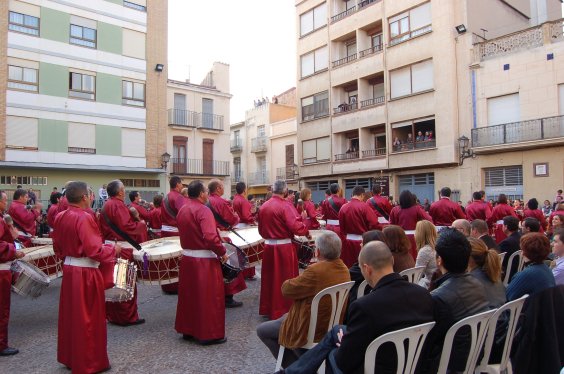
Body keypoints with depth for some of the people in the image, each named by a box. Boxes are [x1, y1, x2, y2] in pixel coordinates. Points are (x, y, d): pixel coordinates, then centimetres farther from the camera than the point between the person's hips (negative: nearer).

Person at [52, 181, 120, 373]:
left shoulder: (60, 217, 4)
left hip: (69, 269, 8)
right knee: (88, 318, 5)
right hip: (86, 273, -8)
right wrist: (114, 249, -7)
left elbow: (58, 248, 13)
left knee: (71, 315, 19)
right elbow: (94, 250, -23)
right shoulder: (84, 218, -21)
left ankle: (70, 357, 34)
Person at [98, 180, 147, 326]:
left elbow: (102, 227, 18)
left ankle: (112, 314, 25)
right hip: (121, 250, -10)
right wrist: (141, 224, -8)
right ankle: (127, 317, 6)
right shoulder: (118, 206, -17)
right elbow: (127, 227, -23)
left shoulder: (106, 206, 13)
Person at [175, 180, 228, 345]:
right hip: (204, 260, -8)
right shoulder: (203, 210, -18)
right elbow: (211, 237, -27)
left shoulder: (182, 210, 8)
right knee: (209, 297, 3)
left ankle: (188, 330, 29)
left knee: (189, 295, 18)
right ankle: (209, 334, 10)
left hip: (187, 257, 8)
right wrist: (222, 252, -15)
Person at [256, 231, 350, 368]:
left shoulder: (315, 271, -30)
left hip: (310, 331, -8)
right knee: (285, 316, 30)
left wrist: (297, 279, 1)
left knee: (262, 330, 10)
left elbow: (286, 289, -18)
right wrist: (302, 279, -1)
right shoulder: (344, 269, -4)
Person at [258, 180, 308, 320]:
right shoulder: (285, 205, -16)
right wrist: (306, 231, -4)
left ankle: (268, 309, 29)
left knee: (270, 279, 17)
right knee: (285, 281, 7)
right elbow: (296, 227, -23)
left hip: (268, 246, 6)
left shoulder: (263, 206, 4)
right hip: (284, 248, -6)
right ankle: (283, 311, 16)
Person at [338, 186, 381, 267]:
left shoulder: (343, 208, -2)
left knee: (349, 267, 14)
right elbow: (374, 224, -14)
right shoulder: (364, 206, -14)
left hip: (348, 242, 4)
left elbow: (341, 228, 6)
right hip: (362, 241, -4)